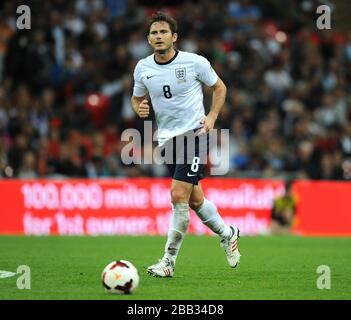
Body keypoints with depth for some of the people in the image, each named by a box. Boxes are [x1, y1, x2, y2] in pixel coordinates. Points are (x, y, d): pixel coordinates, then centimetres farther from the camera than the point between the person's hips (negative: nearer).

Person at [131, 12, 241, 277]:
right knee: (194, 199, 13)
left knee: (179, 196, -16)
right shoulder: (143, 68, 2)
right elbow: (137, 98, 17)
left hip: (194, 134, -5)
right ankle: (227, 234, 40)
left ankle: (169, 261, -9)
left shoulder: (195, 63, -8)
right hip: (167, 138, 5)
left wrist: (212, 117, -6)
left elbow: (219, 87, 6)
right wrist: (140, 108, -6)